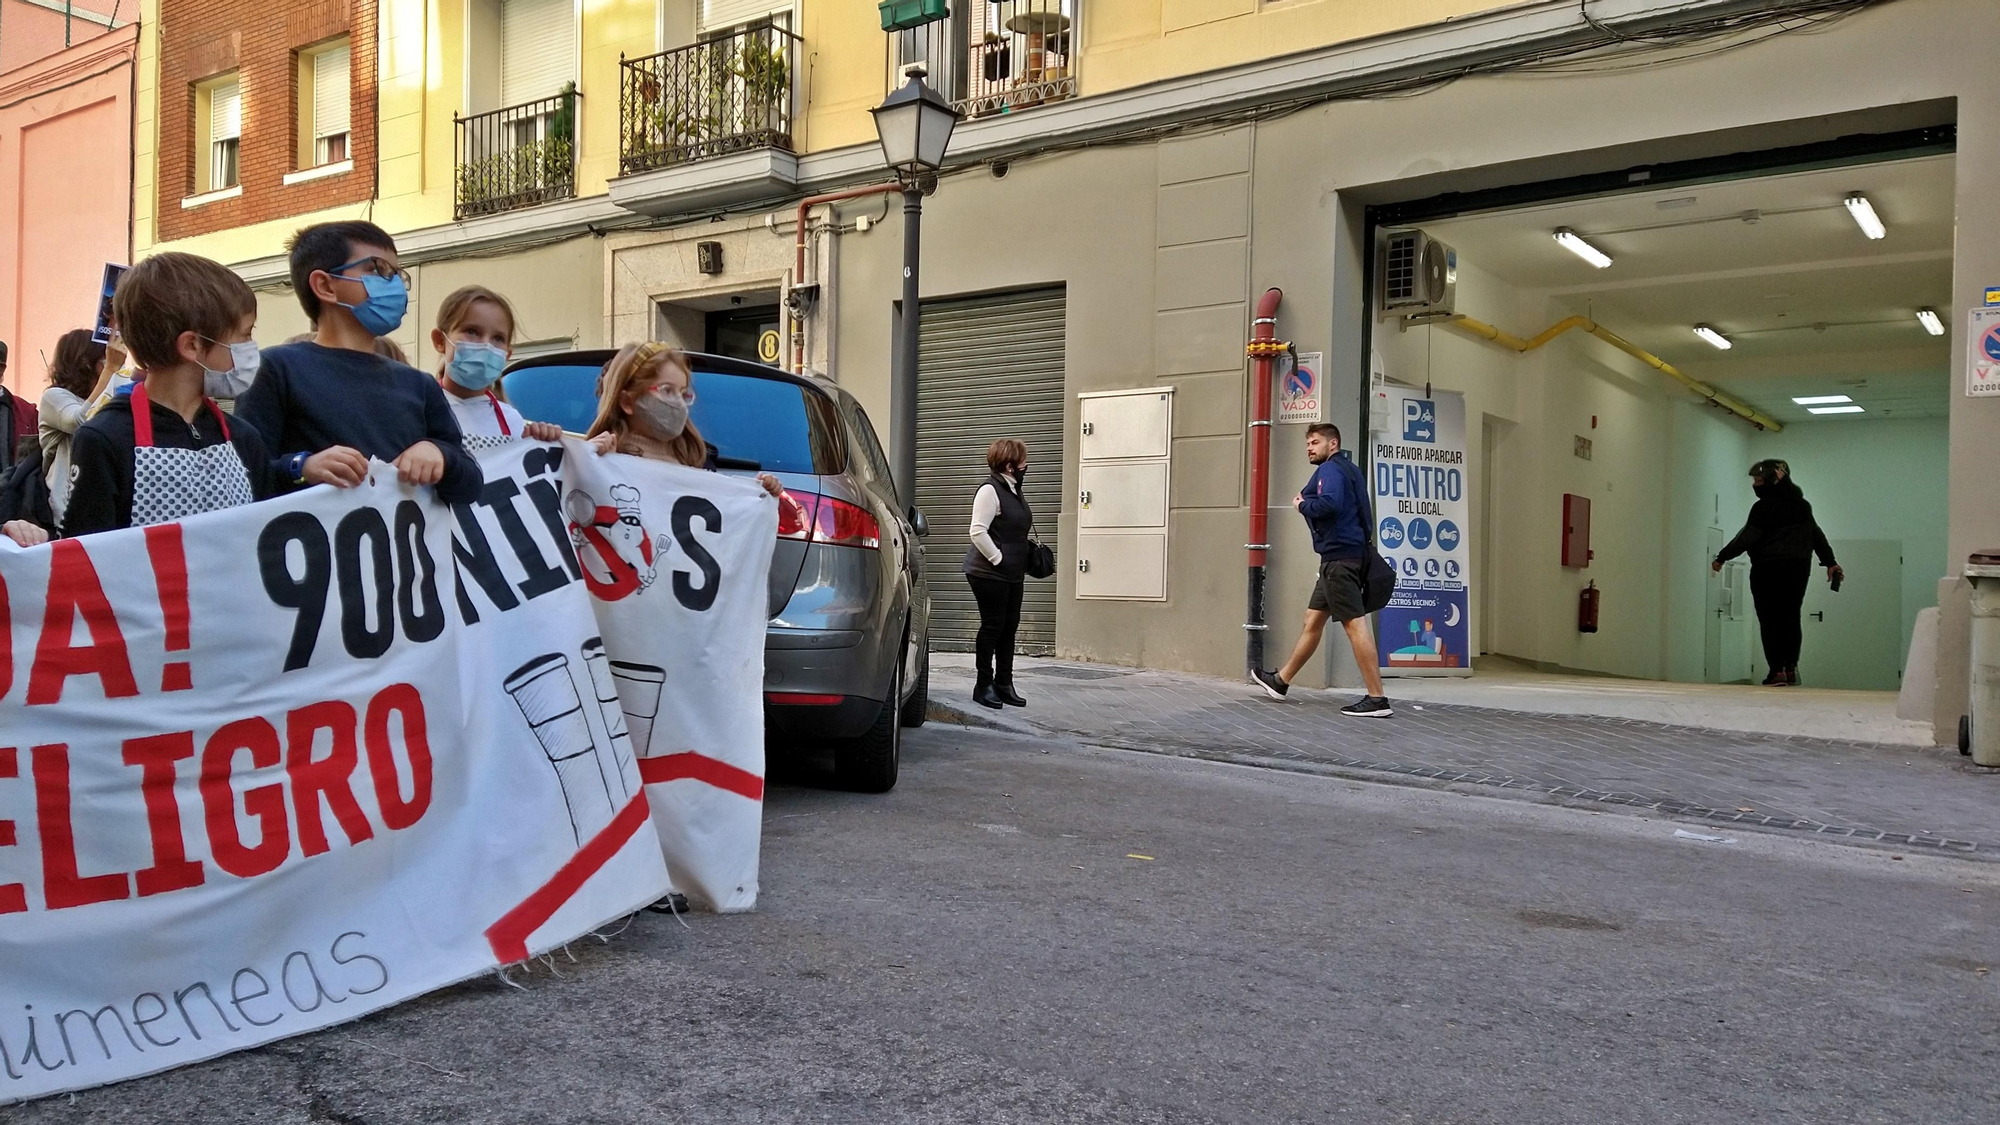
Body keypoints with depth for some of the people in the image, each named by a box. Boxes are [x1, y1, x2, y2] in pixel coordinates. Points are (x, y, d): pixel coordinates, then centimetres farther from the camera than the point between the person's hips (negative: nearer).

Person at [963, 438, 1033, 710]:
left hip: (1013, 574, 9)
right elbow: (978, 531, -20)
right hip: (989, 573, -9)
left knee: (1010, 627, 10)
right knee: (992, 626, -3)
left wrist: (1022, 563, 13)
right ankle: (983, 686, 6)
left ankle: (1004, 684, 19)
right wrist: (998, 559, -18)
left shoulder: (1014, 491, 14)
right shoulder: (990, 491, -14)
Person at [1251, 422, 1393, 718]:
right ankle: (1280, 681, 29)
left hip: (1339, 557, -10)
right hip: (1343, 556, 10)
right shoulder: (1348, 469, 21)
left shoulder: (1330, 469, -9)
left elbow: (1329, 504, -27)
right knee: (1313, 621, 17)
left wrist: (1302, 505, -10)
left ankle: (1377, 699, -11)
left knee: (1354, 624, -11)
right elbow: (1362, 510, 20)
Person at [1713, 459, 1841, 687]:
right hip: (1799, 568, 7)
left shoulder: (1764, 507, -11)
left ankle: (1777, 670, -7)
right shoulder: (1801, 505, 13)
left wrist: (1722, 557, -8)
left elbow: (1747, 538, -15)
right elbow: (1817, 534, 16)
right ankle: (1791, 668, 5)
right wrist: (1830, 562, 20)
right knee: (1791, 618, 10)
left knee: (1770, 619, -2)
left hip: (1768, 570, -7)